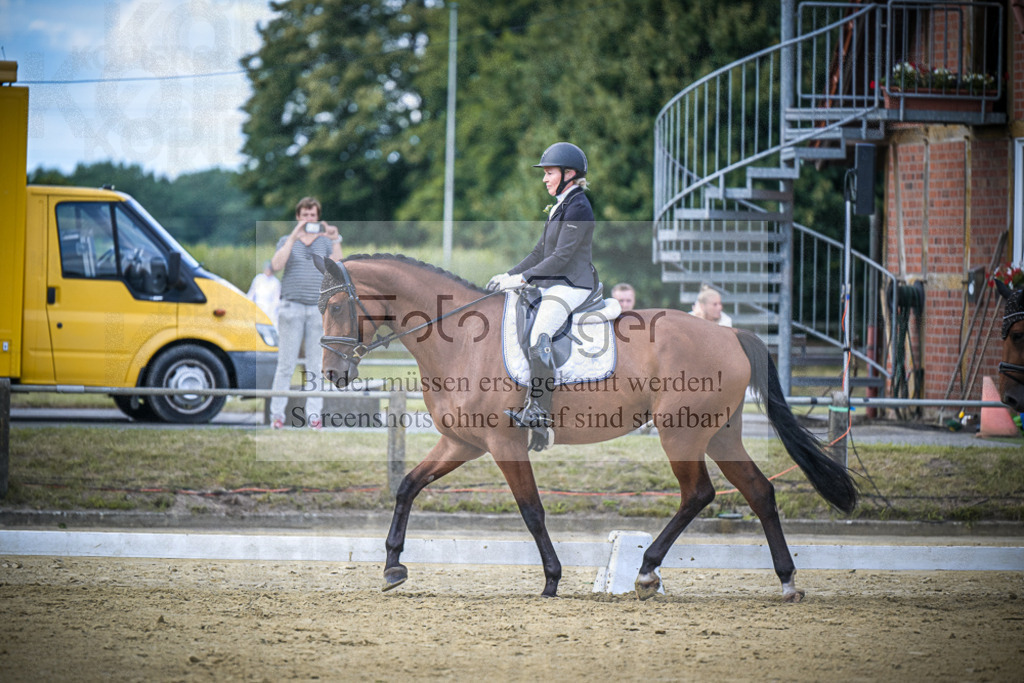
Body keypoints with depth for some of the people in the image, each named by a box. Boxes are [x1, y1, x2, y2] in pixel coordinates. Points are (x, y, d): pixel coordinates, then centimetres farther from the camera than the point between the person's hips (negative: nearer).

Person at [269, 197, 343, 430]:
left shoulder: (325, 242, 14)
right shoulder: (286, 241, 12)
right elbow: (276, 265, -8)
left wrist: (336, 241, -12)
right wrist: (294, 237, -13)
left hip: (318, 308, 1)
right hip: (292, 306, -1)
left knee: (315, 364, -1)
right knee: (286, 364, -5)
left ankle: (314, 414, -1)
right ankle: (277, 413, -4)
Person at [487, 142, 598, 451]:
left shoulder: (578, 208, -12)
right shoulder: (560, 207, 19)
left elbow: (562, 256, -18)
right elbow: (540, 252, 22)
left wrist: (523, 278, -19)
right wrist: (509, 275, 11)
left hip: (571, 286, -11)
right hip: (552, 286, 11)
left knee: (538, 338, -28)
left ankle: (538, 414, -32)